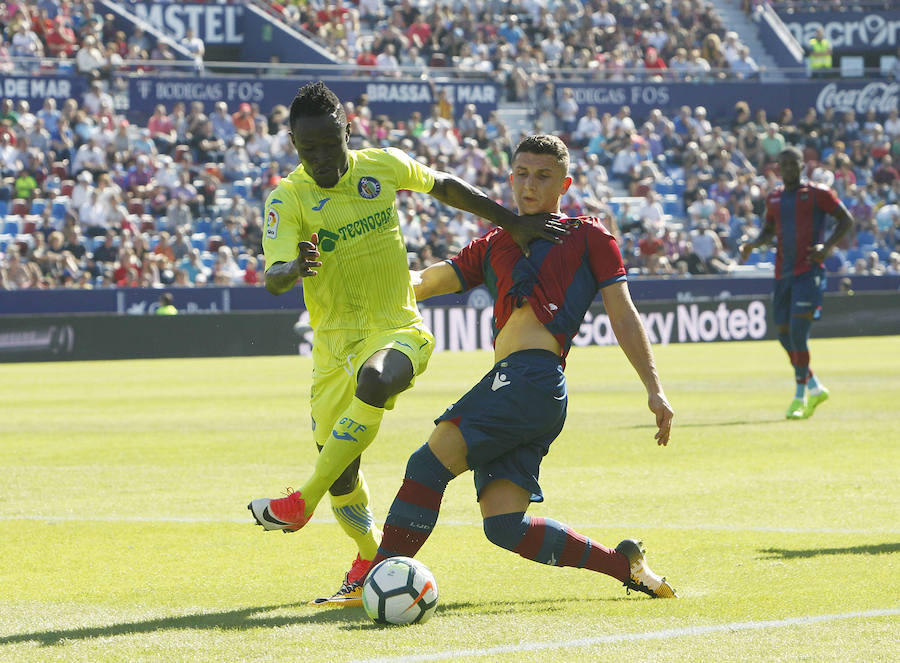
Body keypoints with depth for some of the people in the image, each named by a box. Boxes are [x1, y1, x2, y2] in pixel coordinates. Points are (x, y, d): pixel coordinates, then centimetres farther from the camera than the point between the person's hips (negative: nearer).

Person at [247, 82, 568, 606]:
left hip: (398, 330, -1)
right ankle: (371, 558, 33)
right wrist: (293, 269, -46)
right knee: (343, 479, 3)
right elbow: (273, 279, -22)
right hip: (335, 343, 2)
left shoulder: (383, 166, -1)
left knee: (373, 381, -37)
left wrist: (514, 223, 16)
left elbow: (445, 187, 18)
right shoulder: (288, 199, -8)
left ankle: (304, 502, -32)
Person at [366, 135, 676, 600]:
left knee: (430, 461, -18)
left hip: (535, 375, -7)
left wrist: (654, 388, 4)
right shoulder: (493, 246, 30)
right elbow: (427, 281, 23)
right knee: (505, 527, -6)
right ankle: (623, 563, 9)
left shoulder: (588, 237, 15)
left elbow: (623, 316, 11)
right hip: (508, 381, 7)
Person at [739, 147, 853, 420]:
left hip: (809, 271, -6)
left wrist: (826, 247, -13)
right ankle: (815, 388, 24)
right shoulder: (774, 198, 14)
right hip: (783, 274, 6)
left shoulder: (817, 194, -3)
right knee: (784, 334, 6)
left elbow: (846, 220, 0)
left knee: (798, 332, -15)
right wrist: (753, 244, 5)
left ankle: (800, 397, -7)